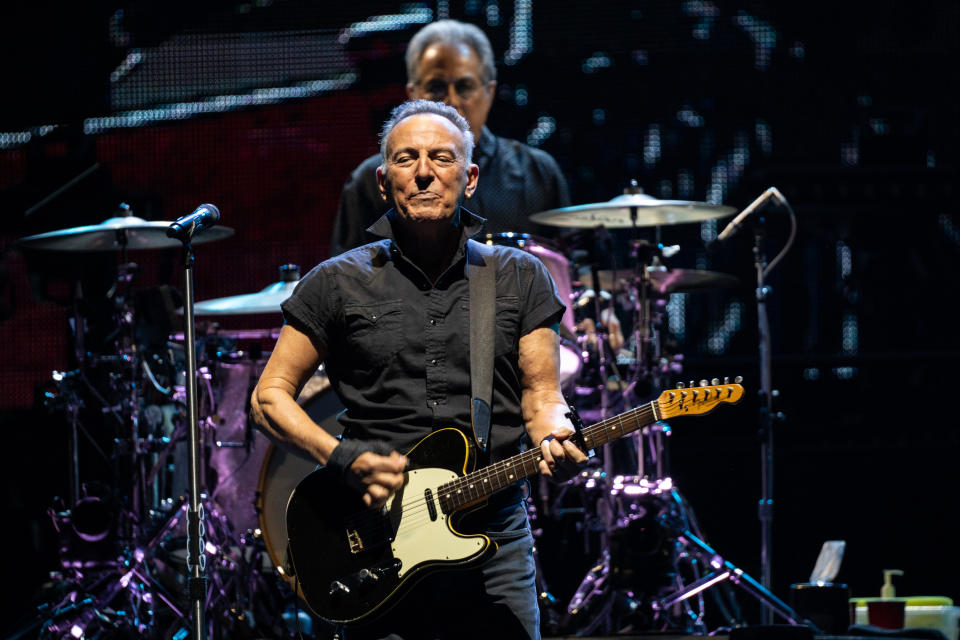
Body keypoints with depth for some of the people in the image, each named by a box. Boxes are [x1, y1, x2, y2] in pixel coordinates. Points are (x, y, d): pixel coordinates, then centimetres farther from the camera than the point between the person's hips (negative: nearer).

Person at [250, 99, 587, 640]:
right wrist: (345, 461, -9)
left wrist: (556, 442, -17)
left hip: (493, 538, 1)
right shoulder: (339, 284, 4)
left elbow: (542, 397, 7)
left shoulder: (520, 279, 8)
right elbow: (270, 396, 6)